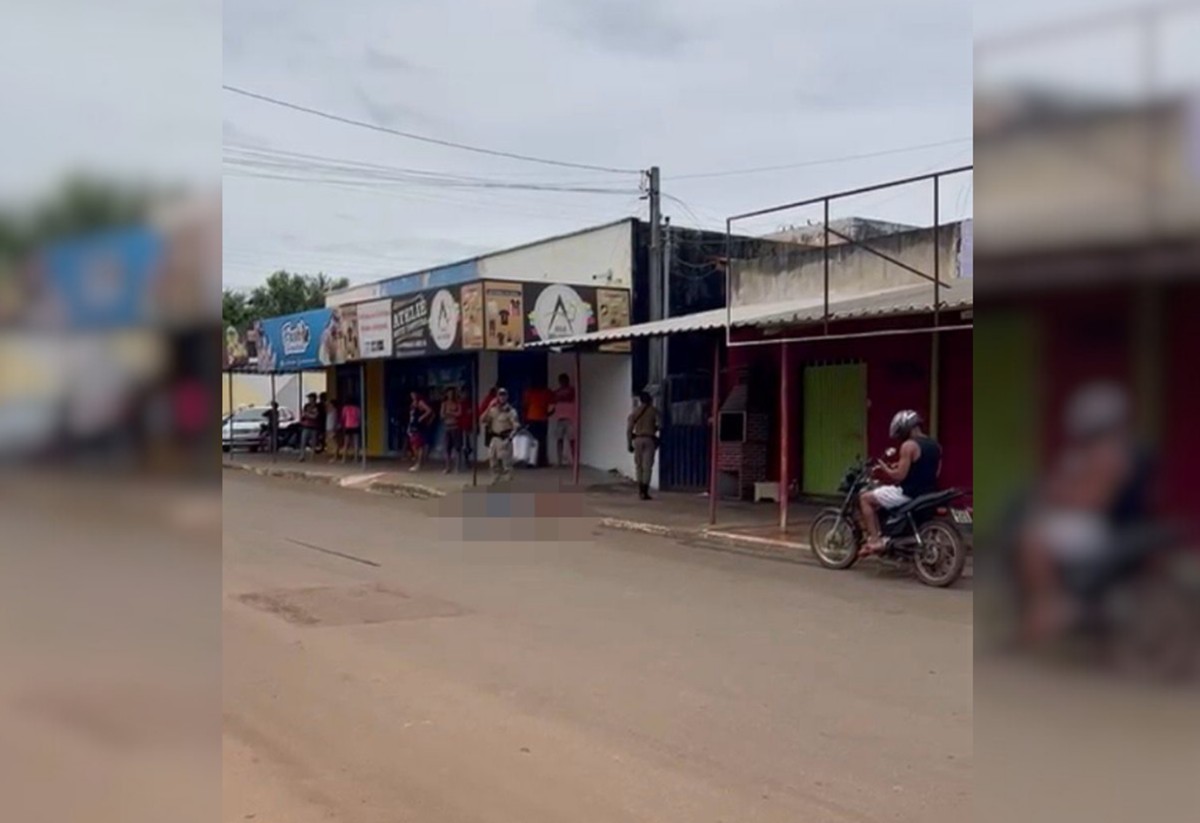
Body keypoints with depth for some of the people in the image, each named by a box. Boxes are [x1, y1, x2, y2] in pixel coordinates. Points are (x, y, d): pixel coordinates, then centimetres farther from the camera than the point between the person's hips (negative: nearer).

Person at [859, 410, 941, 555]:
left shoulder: (909, 445, -17)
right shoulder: (935, 445, 10)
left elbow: (900, 476, -21)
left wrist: (885, 469, -1)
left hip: (909, 493, -9)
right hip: (928, 493, 9)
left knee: (866, 499, 3)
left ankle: (875, 540, -5)